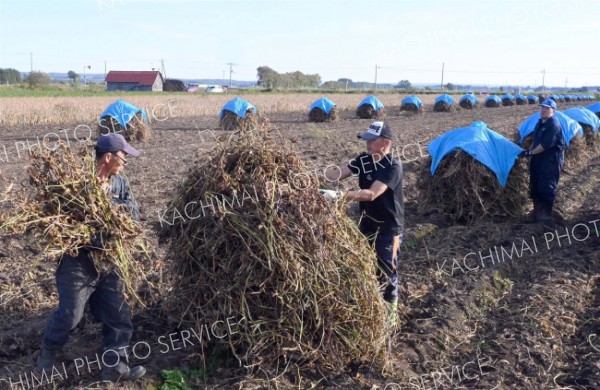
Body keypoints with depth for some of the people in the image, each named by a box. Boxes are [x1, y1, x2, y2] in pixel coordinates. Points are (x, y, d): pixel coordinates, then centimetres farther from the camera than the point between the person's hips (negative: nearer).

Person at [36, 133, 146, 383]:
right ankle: (46, 360, 30)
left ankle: (115, 367, 16)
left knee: (118, 315, 5)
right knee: (69, 315, 3)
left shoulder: (120, 183, 5)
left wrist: (110, 201, -20)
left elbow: (134, 212, -6)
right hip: (78, 261, -5)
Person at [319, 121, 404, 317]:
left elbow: (371, 194, -35)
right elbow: (337, 174, -7)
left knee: (386, 269, 3)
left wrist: (339, 195, -43)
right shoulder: (363, 160, -2)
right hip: (368, 221, 7)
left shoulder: (393, 167, -25)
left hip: (388, 226, -7)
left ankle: (390, 305, 24)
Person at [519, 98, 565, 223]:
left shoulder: (554, 125, -19)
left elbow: (545, 145, -24)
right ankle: (538, 211, 27)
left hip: (551, 160, -9)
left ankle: (546, 214, 7)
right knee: (535, 186, 14)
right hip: (538, 159, 9)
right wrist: (529, 150, 8)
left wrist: (530, 152, -17)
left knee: (547, 187, -3)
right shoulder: (540, 122, 10)